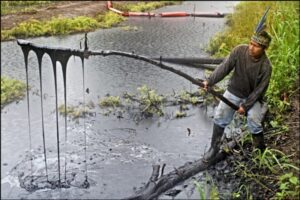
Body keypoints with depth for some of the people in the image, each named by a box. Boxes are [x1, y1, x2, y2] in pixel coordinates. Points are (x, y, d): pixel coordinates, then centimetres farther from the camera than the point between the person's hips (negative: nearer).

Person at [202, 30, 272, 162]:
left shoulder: (266, 66, -24)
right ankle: (214, 147, 16)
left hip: (252, 97, -2)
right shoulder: (240, 50, -19)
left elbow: (259, 90, -18)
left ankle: (261, 151, 7)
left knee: (254, 121, -20)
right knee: (220, 117, -4)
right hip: (234, 92, 3)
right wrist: (210, 81, -28)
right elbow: (224, 67, -18)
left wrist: (246, 106, -20)